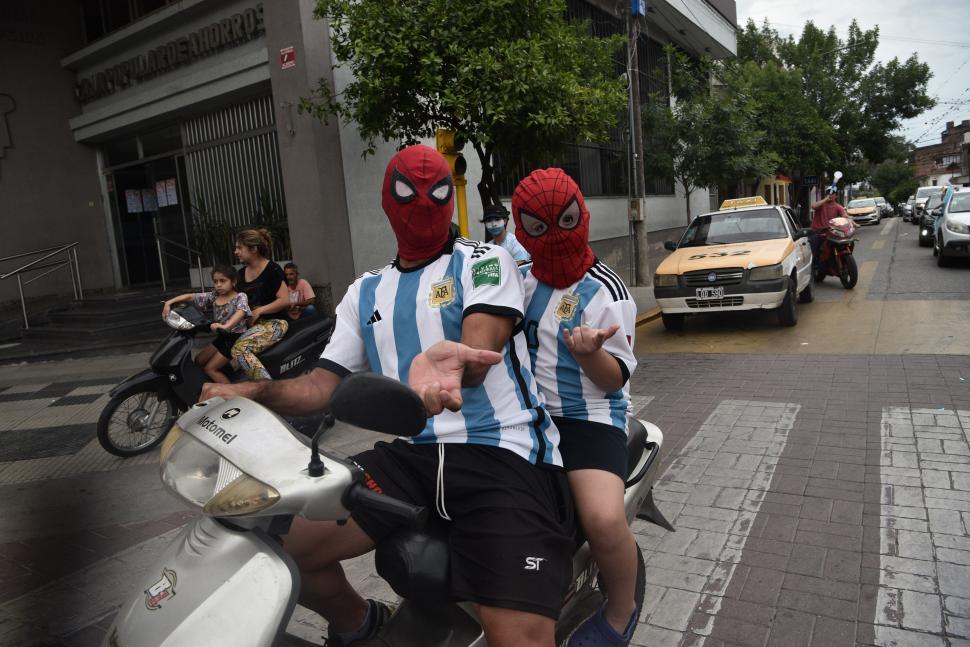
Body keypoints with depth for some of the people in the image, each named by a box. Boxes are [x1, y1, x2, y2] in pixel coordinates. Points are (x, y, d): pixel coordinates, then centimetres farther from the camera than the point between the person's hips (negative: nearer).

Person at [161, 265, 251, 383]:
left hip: (236, 338, -8)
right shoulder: (213, 296, 4)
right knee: (199, 361, 15)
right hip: (221, 337, 8)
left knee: (210, 369, -8)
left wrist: (226, 326, -52)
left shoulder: (240, 297, -15)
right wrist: (168, 303, -7)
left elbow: (241, 312, -35)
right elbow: (189, 296, 6)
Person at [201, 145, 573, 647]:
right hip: (410, 453, 5)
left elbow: (481, 349, -16)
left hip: (501, 451, -5)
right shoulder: (366, 292, 19)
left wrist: (453, 363, -40)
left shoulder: (484, 262, 4)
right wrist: (250, 392, -5)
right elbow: (325, 384, 13)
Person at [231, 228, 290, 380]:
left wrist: (259, 310, -16)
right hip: (249, 324, 8)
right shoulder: (242, 273, 16)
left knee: (240, 349, -31)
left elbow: (285, 300, -13)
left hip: (273, 322, -8)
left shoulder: (272, 270, -6)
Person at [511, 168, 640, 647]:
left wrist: (590, 354, -28)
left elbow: (615, 379, -6)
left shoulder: (607, 294, -7)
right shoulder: (519, 279, 6)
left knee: (604, 519, -28)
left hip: (589, 416, -5)